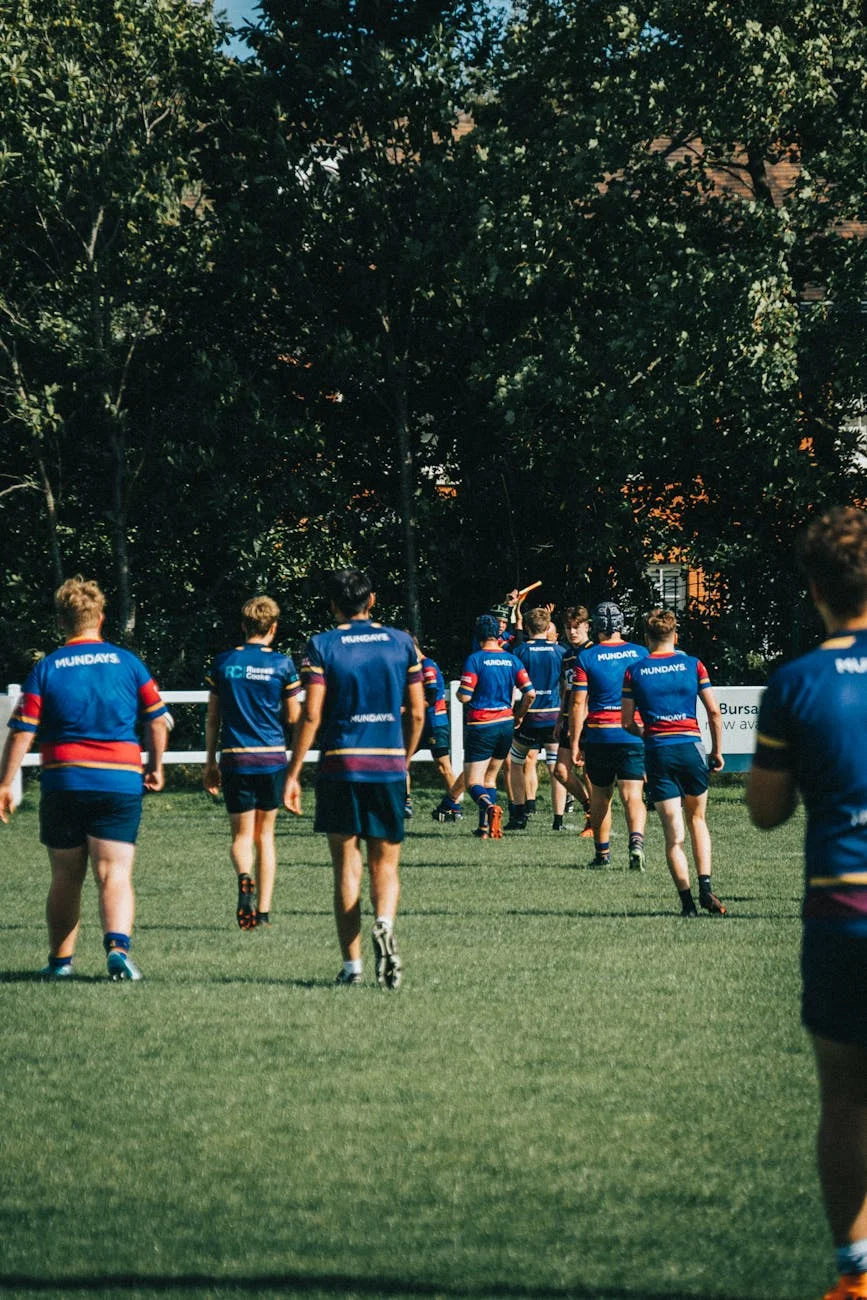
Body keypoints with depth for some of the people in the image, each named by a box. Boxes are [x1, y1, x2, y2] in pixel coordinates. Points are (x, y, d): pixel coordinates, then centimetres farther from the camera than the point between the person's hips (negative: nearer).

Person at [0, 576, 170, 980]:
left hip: (63, 782, 0)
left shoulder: (45, 669, 0)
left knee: (65, 879, 13)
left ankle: (60, 960, 20)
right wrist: (155, 767, 21)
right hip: (120, 782, 0)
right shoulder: (128, 662, 2)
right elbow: (157, 720, 6)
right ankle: (117, 944, -26)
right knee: (115, 875, -3)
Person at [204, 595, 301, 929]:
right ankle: (264, 910, 9)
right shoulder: (282, 664, -2)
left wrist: (210, 764, 13)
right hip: (272, 758, 0)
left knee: (242, 835, 4)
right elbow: (293, 717, 2)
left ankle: (245, 876, -29)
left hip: (235, 759, 0)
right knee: (265, 834, 12)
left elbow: (212, 719, 6)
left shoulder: (223, 663, 3)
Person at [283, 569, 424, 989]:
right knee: (386, 865, 9)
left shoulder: (321, 646, -2)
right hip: (389, 766, 2)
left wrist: (292, 774, -3)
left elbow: (311, 715, -8)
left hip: (339, 766, -2)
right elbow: (416, 712, 7)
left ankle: (352, 965, 2)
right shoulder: (401, 642, 6)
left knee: (347, 867, 4)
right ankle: (384, 924, -21)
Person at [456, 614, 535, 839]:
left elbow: (464, 696, -14)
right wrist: (519, 715, 16)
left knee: (473, 782, -5)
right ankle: (484, 827, 15)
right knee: (489, 778, 20)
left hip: (480, 727, -5)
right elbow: (530, 693, 0)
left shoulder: (475, 660, -10)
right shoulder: (512, 660, 3)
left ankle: (489, 807, -34)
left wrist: (459, 692, 10)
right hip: (505, 726, 5)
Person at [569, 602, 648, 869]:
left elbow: (578, 704, -5)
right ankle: (636, 840, -29)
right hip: (633, 736, 0)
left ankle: (602, 852, 22)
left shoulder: (585, 657, -3)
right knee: (633, 796, -5)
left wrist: (575, 743, -1)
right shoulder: (640, 654, 3)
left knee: (600, 797, 15)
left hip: (598, 735, 0)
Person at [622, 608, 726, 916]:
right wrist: (717, 751, 10)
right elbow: (714, 712, 0)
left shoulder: (634, 672, 2)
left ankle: (686, 898, -7)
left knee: (673, 832, 0)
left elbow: (628, 723, 4)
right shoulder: (693, 665, 2)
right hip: (691, 747, 1)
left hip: (657, 752, 0)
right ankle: (705, 885, 3)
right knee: (698, 820, 19)